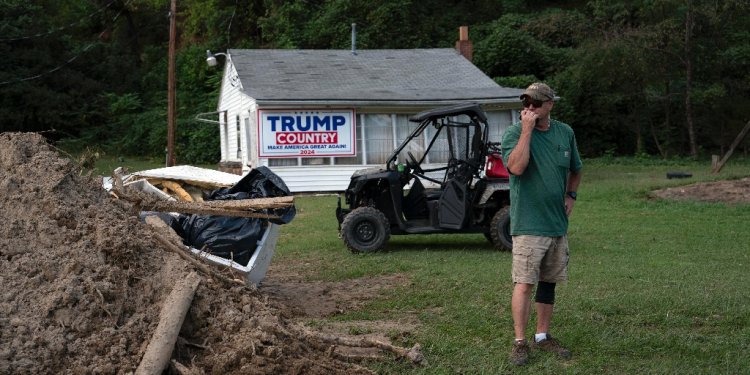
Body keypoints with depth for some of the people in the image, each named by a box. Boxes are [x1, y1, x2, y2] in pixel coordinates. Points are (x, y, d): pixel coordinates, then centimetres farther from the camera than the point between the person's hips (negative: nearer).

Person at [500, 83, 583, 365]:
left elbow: (575, 170, 25)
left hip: (558, 223, 5)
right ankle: (520, 342, 0)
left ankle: (543, 336, 24)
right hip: (528, 223, -5)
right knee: (524, 283, -7)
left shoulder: (565, 133, 8)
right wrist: (527, 130, -24)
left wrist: (571, 195, 10)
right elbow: (516, 167, -26)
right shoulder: (514, 133, -7)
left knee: (548, 281, 13)